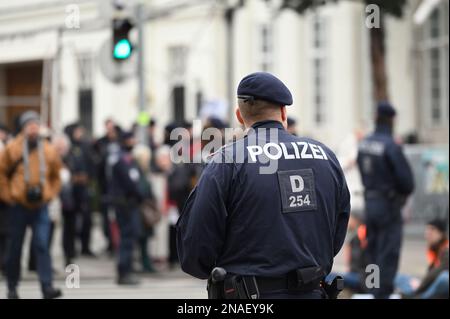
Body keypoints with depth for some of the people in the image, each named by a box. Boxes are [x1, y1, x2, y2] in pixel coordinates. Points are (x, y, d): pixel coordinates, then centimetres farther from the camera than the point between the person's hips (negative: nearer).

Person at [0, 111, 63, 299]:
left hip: (41, 206, 1)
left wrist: (51, 194, 8)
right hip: (19, 206, -1)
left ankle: (47, 286, -15)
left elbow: (55, 176, 18)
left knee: (42, 245, -11)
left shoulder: (48, 151, 3)